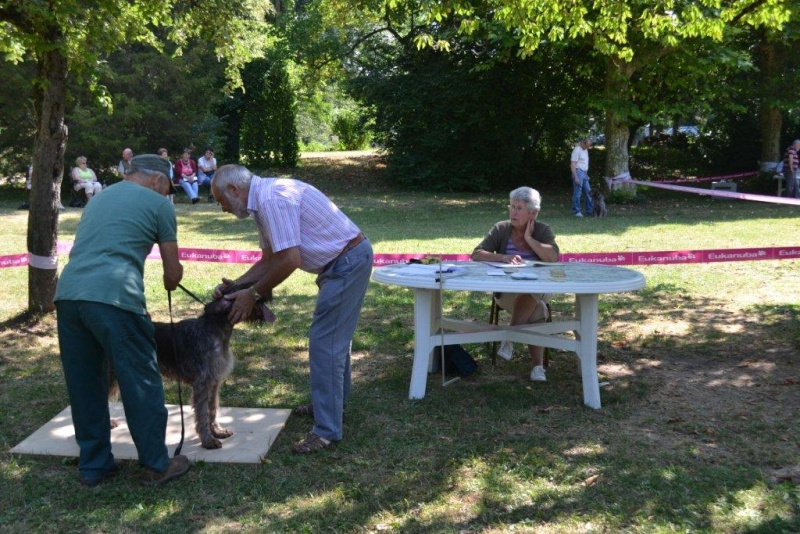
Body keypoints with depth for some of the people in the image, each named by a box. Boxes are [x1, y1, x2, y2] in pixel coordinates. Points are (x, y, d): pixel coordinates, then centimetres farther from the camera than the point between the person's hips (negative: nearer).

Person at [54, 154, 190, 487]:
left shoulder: (98, 198, 29)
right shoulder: (158, 203, 10)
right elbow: (173, 273, 13)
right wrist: (171, 281, 37)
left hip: (67, 293, 7)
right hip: (114, 297, -6)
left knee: (84, 386, 15)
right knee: (141, 384, 5)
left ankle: (93, 465, 25)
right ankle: (157, 465, 15)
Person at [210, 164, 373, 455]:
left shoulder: (272, 198, -22)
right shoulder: (264, 201, 11)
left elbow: (290, 260, -27)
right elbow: (270, 259, 15)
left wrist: (252, 294, -16)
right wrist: (235, 285, 4)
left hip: (348, 262, -11)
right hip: (345, 260, 11)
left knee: (325, 342, -7)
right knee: (335, 335, 22)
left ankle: (327, 429, 1)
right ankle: (333, 401, 40)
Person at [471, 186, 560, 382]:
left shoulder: (543, 230, 4)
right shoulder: (501, 229, 3)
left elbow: (553, 257, -15)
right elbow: (477, 254, -9)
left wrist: (529, 238, -11)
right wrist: (503, 257, -25)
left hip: (539, 288, 1)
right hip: (506, 290, -1)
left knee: (530, 293, -37)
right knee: (535, 310, -33)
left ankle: (510, 338, -27)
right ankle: (538, 365, -32)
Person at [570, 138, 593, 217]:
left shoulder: (585, 150, 15)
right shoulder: (577, 150, -14)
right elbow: (572, 164, -18)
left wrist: (586, 174, 20)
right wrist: (576, 177, -22)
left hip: (584, 173, 9)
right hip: (578, 172, -9)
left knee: (588, 192, 10)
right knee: (577, 193, -6)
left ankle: (589, 210, 16)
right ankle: (576, 211, 0)